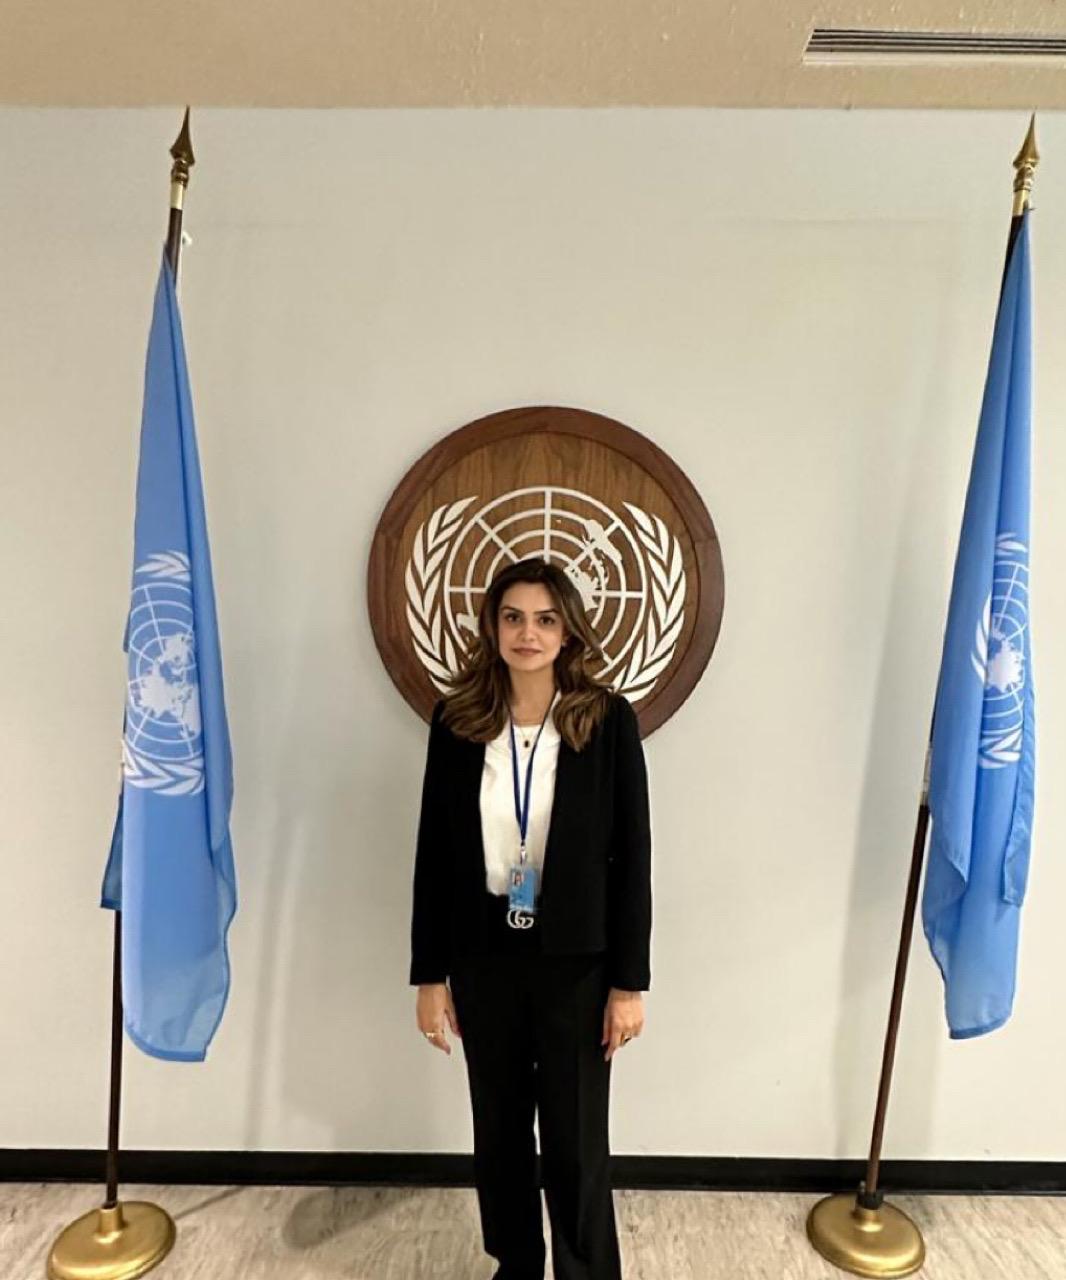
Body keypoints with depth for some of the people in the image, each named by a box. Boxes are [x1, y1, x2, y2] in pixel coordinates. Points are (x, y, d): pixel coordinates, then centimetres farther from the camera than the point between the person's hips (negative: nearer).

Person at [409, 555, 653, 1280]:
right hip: (483, 956, 2)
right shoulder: (457, 720, -5)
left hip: (577, 961, -2)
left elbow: (632, 857, -7)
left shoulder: (609, 720, -10)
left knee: (576, 1142, 11)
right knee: (499, 1130, 20)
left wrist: (630, 981, -6)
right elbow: (434, 854, -1)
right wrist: (430, 974, 1)